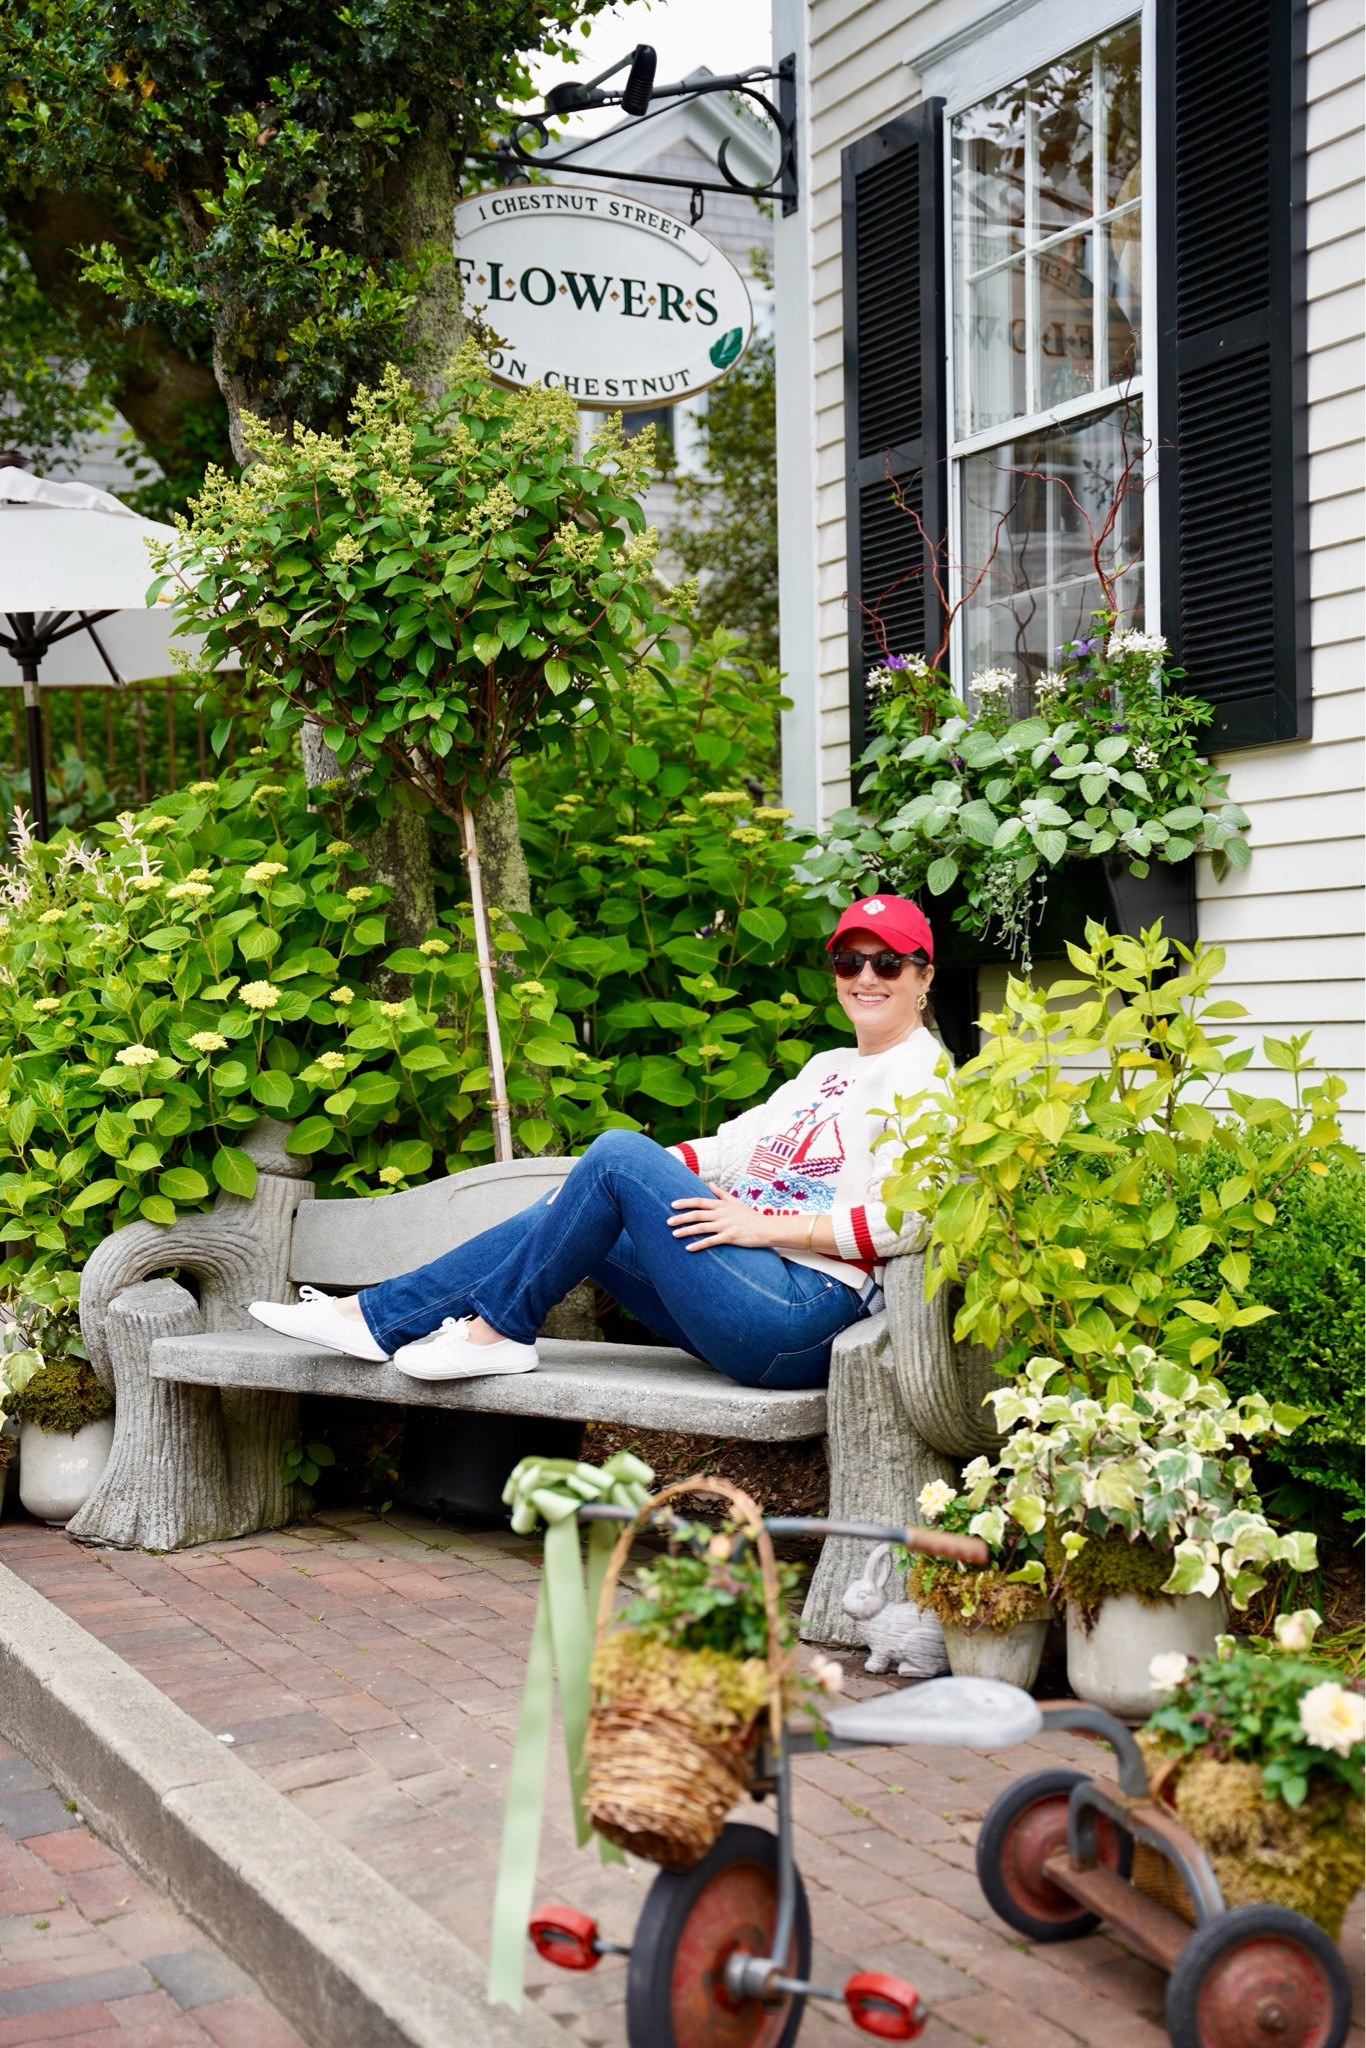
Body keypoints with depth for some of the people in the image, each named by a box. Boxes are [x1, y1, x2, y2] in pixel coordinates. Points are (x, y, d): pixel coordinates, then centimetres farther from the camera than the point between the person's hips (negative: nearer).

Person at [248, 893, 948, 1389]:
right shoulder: (828, 1068, 25)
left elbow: (903, 1221, -17)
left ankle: (495, 1330, -4)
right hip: (748, 1304, 9)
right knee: (566, 1214, 2)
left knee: (617, 1152, -16)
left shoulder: (927, 1078, -4)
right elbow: (733, 1146, 23)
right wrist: (641, 1173, 8)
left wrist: (766, 1226, -15)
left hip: (797, 1316, -9)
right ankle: (373, 1316, 5)